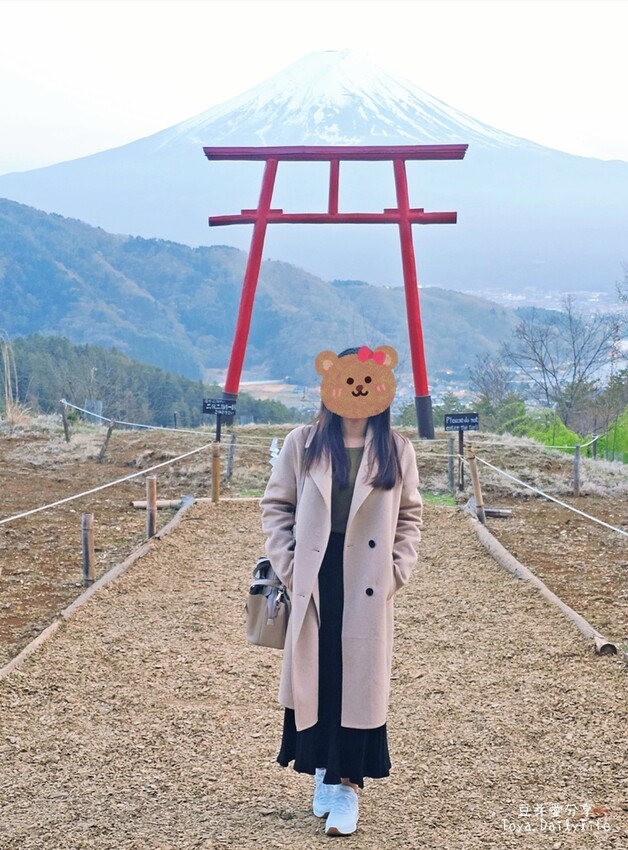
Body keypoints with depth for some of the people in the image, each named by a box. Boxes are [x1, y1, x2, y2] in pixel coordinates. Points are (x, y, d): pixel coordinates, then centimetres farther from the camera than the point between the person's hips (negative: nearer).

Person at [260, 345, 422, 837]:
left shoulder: (396, 450, 3)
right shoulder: (303, 443, 1)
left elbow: (410, 516, 8)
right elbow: (276, 505, 5)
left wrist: (397, 570, -2)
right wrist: (287, 564, -3)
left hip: (367, 586, 0)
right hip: (314, 581, 0)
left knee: (360, 681, 2)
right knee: (314, 677, 7)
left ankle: (348, 782, 10)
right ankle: (322, 771, 25)